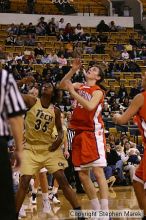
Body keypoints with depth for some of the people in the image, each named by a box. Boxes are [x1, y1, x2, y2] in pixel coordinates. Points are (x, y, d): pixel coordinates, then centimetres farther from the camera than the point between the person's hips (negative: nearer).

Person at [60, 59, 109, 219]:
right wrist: (73, 70, -1)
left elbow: (90, 106, -23)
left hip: (93, 133, -7)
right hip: (79, 133, 7)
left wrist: (73, 92, -20)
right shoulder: (79, 86, 15)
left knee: (98, 171, -13)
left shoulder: (97, 91, -5)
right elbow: (62, 86, 8)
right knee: (82, 173, 7)